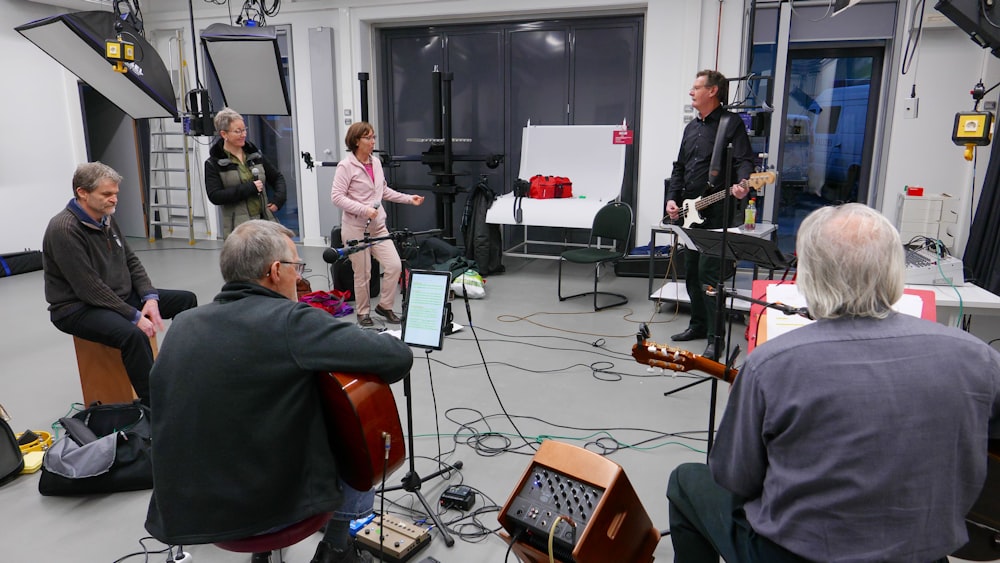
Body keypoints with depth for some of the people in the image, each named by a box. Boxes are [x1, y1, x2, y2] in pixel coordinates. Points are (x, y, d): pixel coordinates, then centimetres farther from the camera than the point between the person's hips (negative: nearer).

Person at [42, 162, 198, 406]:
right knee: (133, 334, -37)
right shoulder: (64, 229, -21)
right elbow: (89, 288, -25)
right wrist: (135, 316, -24)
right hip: (78, 307, -9)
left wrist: (149, 297, -7)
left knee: (186, 299, 3)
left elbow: (131, 261, 9)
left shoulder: (106, 218, 5)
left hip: (121, 295, 9)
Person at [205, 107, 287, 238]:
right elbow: (215, 196, -12)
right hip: (238, 229, -4)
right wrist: (249, 188, -16)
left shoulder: (255, 154, 12)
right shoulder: (213, 164, -1)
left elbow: (277, 177, 21)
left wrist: (278, 199, 3)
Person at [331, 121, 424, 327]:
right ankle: (363, 312, 24)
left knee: (394, 265, -3)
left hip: (378, 226, 6)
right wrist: (363, 210, -23)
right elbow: (336, 196, -15)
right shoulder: (346, 166, -11)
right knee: (363, 274, 4)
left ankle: (384, 305, 17)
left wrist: (409, 199, 11)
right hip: (356, 227, -6)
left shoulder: (376, 163, 9)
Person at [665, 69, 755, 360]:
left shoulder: (731, 123, -4)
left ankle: (715, 339, -6)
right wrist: (672, 198, 8)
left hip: (716, 211, -8)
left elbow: (744, 160, -13)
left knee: (708, 272, -12)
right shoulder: (691, 127, 19)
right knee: (691, 270, 13)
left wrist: (742, 183, -34)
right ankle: (698, 324, 28)